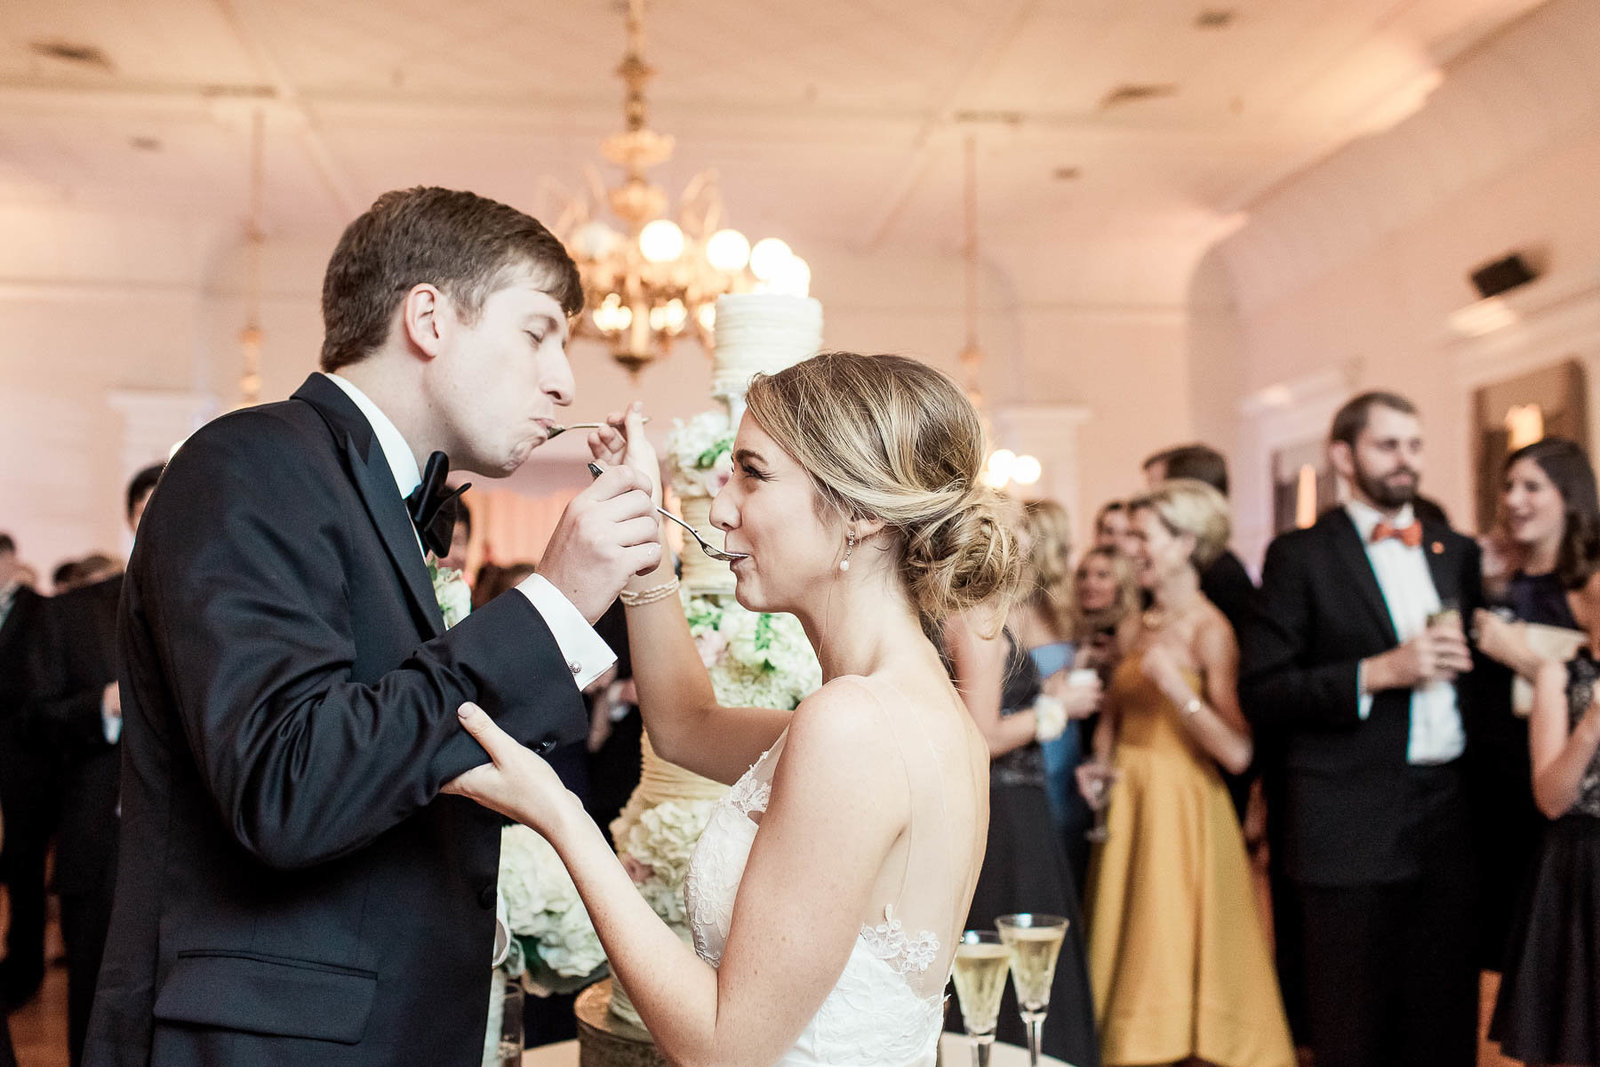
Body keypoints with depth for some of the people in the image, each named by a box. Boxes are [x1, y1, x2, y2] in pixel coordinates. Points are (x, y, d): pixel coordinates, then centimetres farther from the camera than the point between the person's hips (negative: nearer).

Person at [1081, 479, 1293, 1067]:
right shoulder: (1139, 627, 9)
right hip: (1127, 804, 7)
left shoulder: (1210, 631, -12)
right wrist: (1101, 764, 4)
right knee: (1127, 948, 13)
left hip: (1182, 810, -7)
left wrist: (1176, 686, -27)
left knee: (1177, 951, 1)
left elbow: (1238, 753, -19)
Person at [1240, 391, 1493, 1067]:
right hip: (1352, 827, -4)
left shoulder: (1458, 552, 14)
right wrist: (1379, 673, -16)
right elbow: (1261, 693, -9)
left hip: (1451, 815, 5)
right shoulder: (1301, 556, -2)